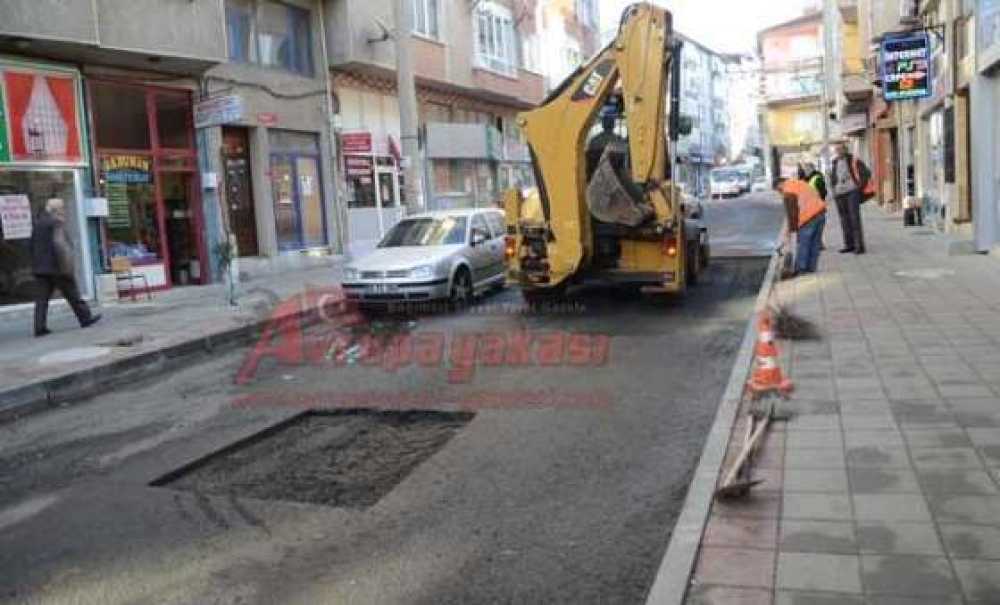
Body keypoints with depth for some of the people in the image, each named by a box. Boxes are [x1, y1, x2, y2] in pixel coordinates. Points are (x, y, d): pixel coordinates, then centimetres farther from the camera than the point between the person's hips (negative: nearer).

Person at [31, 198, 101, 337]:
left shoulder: (38, 222, 16)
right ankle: (85, 318, 14)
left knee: (42, 298, 4)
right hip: (56, 267, -7)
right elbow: (60, 244, -21)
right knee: (72, 294, 4)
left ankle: (39, 327, -2)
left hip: (39, 268, 7)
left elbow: (33, 246, 21)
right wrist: (67, 265, -21)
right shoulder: (57, 222, -11)